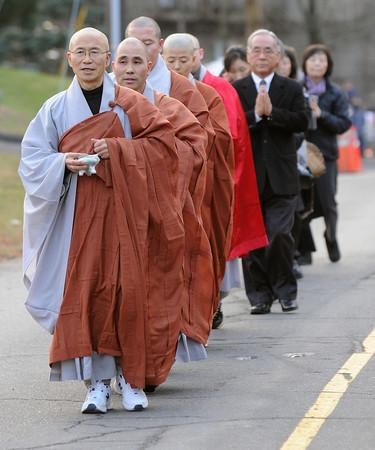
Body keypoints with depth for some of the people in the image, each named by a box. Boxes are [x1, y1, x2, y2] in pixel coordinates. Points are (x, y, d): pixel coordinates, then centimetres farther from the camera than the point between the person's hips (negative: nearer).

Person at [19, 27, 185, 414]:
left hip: (124, 210, 0)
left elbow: (163, 141, -2)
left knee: (128, 289, -5)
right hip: (77, 214, 1)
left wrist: (117, 149, -14)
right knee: (83, 292, -7)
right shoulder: (55, 109, 7)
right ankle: (96, 381, -3)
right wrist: (63, 162, -15)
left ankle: (132, 376, 5)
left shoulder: (130, 104, 5)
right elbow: (32, 160, 5)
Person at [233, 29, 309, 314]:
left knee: (279, 234, -7)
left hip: (281, 177, 0)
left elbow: (302, 122, -7)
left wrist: (271, 112, -16)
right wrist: (255, 114, -20)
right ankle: (259, 294, 10)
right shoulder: (235, 90, 6)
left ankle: (285, 289, 10)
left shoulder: (292, 89, 8)